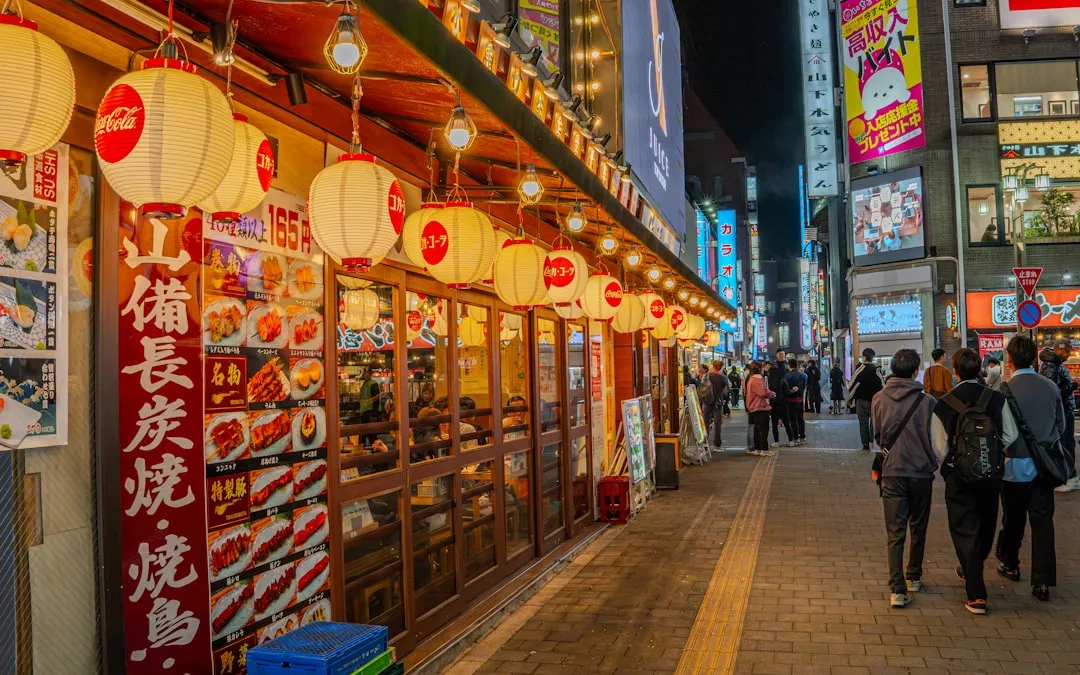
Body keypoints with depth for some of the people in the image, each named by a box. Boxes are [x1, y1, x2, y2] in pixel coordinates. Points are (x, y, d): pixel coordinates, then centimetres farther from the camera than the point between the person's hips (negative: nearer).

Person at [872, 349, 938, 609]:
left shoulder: (879, 399, -5)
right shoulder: (927, 401, -10)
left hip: (892, 472, 0)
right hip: (921, 472, 0)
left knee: (895, 532, 1)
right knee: (918, 529, 19)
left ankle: (897, 589, -8)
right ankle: (914, 577, 33)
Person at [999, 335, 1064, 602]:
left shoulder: (1007, 389, -15)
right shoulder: (1051, 387, -1)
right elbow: (1061, 424, 8)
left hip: (1016, 465, -3)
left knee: (1013, 519, 15)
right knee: (1042, 521, 4)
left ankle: (1009, 564, 32)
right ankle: (1042, 581, 2)